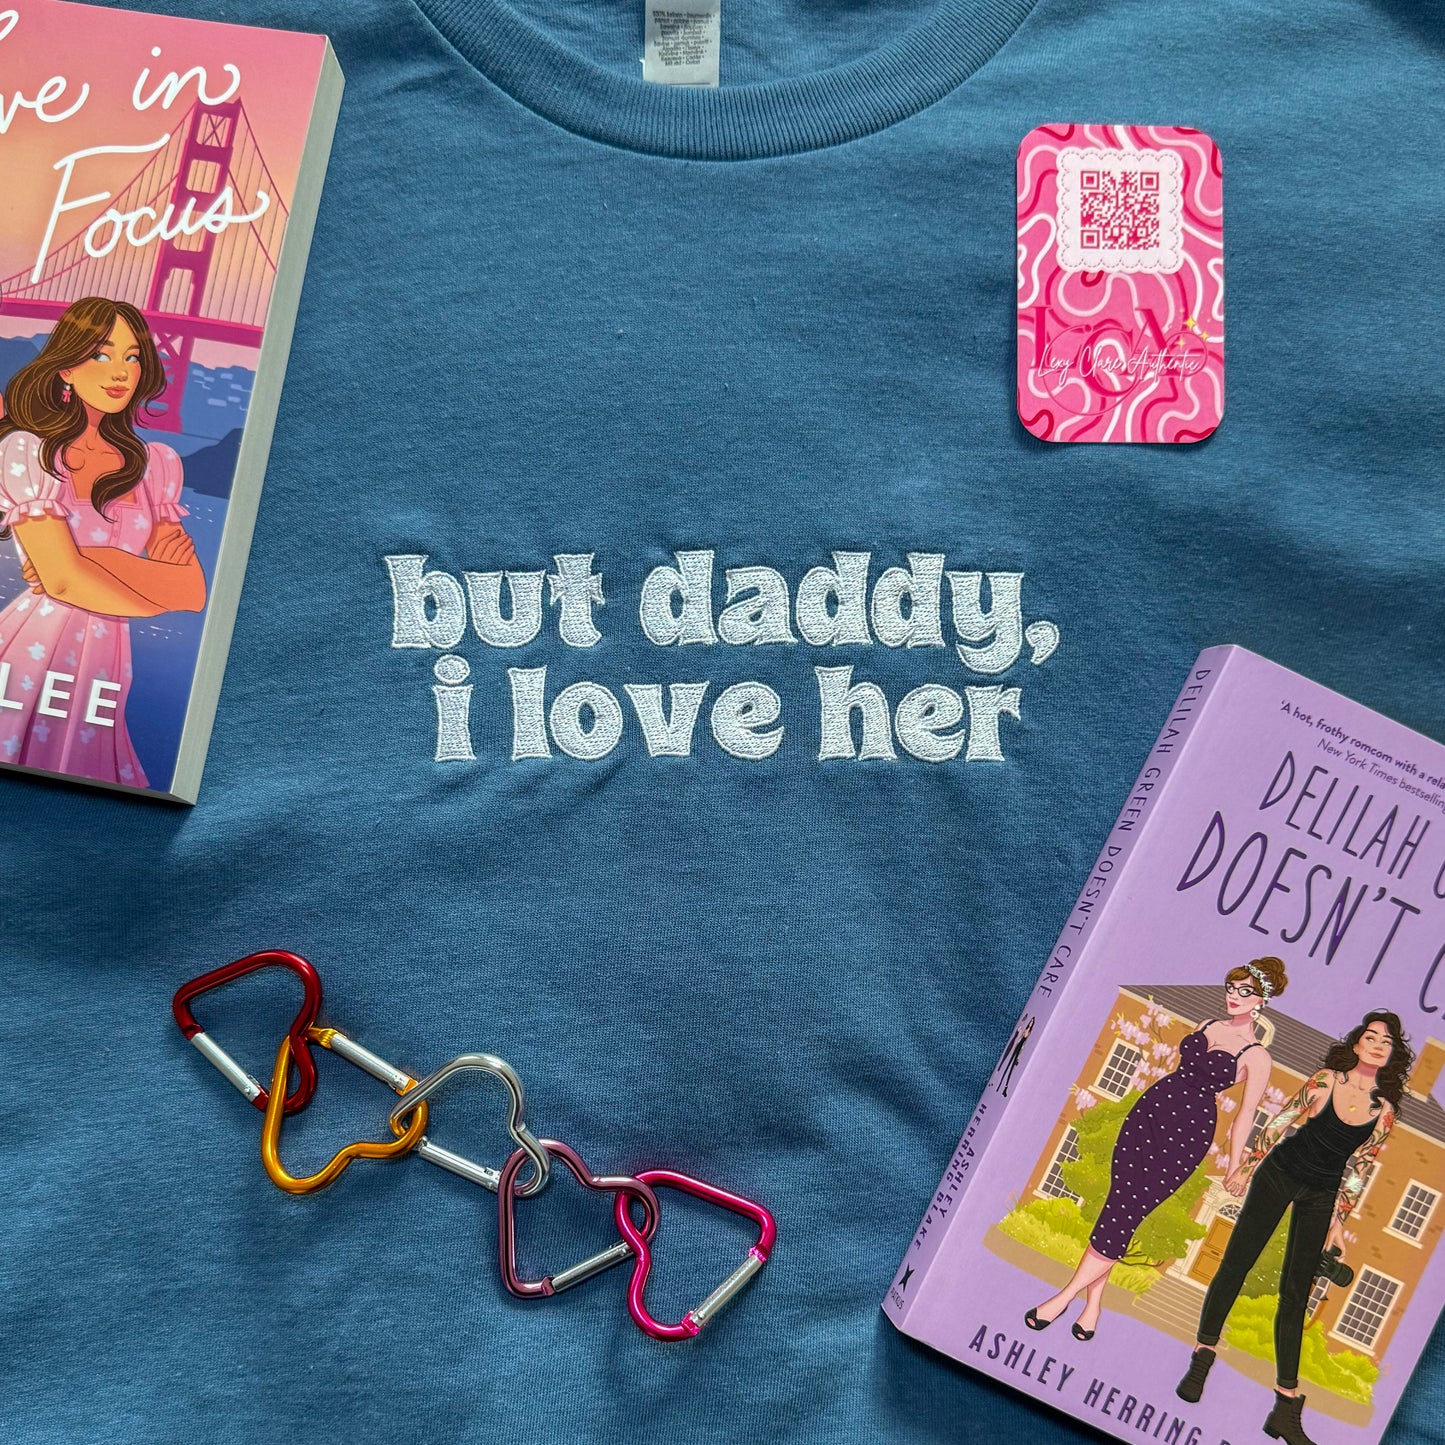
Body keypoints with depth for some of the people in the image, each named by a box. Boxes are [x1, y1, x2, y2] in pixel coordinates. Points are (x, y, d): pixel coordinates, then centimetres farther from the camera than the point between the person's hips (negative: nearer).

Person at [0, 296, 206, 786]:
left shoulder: (156, 464, 8)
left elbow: (194, 588, -1)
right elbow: (63, 581, -12)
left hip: (107, 665, 4)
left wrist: (87, 560, -13)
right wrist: (162, 590, 0)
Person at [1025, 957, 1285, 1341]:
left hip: (1190, 1132, -5)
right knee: (1118, 1199, -2)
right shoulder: (1208, 1026, 13)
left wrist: (1233, 1171, -1)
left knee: (1125, 1211, -8)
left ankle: (1066, 1295, -1)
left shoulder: (1257, 1057, -5)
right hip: (1150, 1108, 5)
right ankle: (1093, 1303, 3)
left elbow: (1246, 1115, -3)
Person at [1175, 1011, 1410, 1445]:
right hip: (1279, 1175, -1)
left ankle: (1287, 1409, 6)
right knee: (1236, 1262, -3)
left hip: (1321, 1198, 2)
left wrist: (1337, 1221, 3)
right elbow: (1279, 1121, -4)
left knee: (1296, 1293, 2)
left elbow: (1357, 1169, 2)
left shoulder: (1384, 1111, -5)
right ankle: (1202, 1358, 12)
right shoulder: (1325, 1080, -10)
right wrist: (1246, 1166, -3)